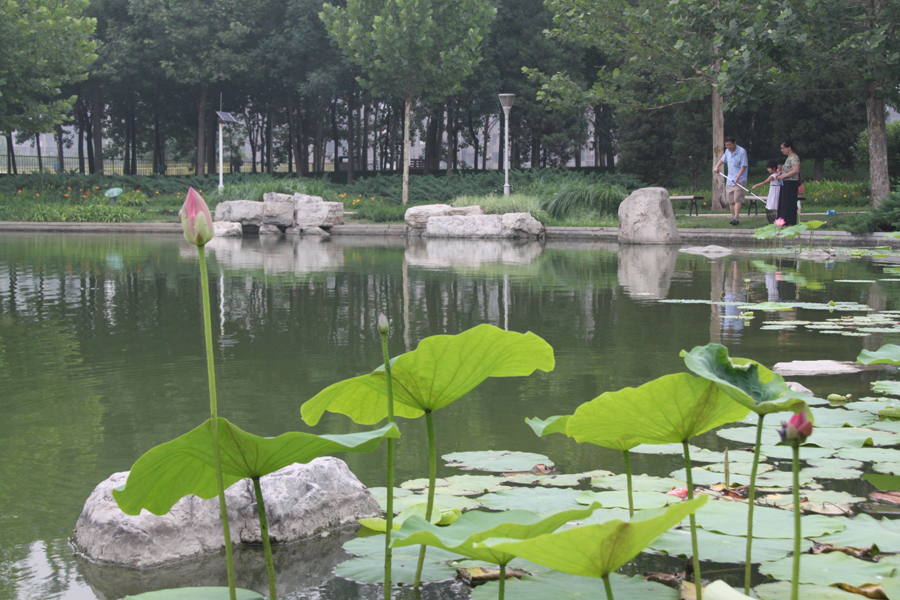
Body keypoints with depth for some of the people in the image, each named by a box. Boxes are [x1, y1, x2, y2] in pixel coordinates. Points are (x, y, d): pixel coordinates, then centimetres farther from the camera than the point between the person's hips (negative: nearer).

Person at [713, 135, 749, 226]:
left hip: (740, 180, -7)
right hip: (730, 180, 7)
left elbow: (744, 166, -15)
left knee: (737, 199, -15)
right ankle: (733, 217, 13)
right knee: (730, 200, 6)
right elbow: (723, 159, 29)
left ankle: (736, 218, -22)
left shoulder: (742, 151, -12)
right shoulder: (728, 151, 9)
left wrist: (738, 177, -25)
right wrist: (716, 166, 13)